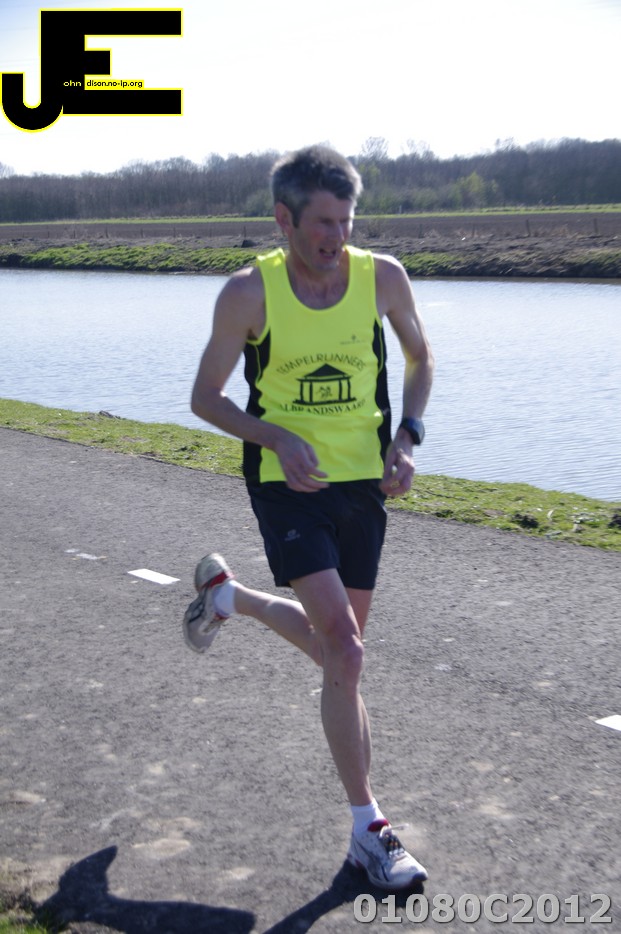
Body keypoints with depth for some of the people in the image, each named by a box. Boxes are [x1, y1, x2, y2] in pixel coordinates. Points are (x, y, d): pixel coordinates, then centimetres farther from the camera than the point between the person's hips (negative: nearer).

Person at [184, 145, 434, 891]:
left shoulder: (382, 277, -3)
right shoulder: (249, 293, -10)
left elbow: (419, 358, 14)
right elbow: (205, 397, -2)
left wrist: (407, 437, -3)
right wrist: (277, 439, -19)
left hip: (364, 484, 4)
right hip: (288, 484, -4)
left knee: (335, 647, 16)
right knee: (345, 656, -15)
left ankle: (225, 593, 45)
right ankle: (368, 833, 0)